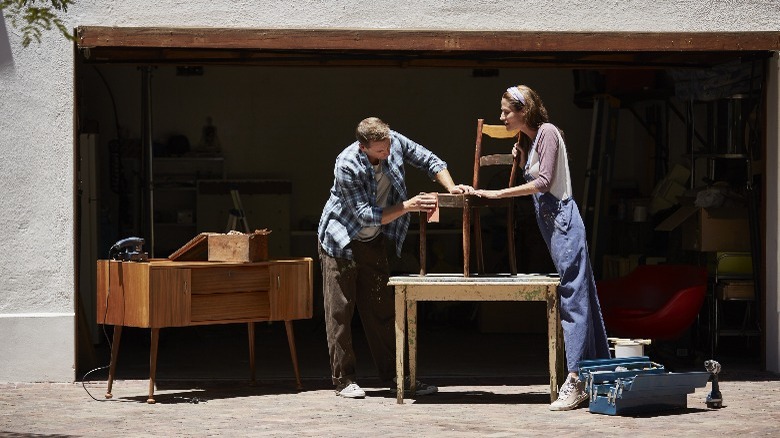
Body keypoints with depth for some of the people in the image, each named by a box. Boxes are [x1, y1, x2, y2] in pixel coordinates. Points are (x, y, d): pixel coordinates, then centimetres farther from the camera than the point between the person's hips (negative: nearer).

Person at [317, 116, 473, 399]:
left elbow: (429, 161, 0)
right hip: (341, 241, -6)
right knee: (340, 311, -3)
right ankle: (343, 379, 3)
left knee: (382, 309, 8)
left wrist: (451, 188, -15)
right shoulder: (347, 166, -30)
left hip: (373, 242, 6)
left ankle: (394, 375, 13)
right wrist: (408, 206, -34)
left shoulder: (395, 142, -15)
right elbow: (366, 216, -28)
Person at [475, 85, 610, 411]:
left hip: (562, 218, -10)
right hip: (549, 221, 10)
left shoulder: (547, 132, -11)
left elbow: (544, 182, -17)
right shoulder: (528, 138, 17)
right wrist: (521, 157, 5)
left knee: (573, 297, -10)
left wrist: (498, 193, -17)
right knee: (580, 297, 10)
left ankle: (575, 379, -13)